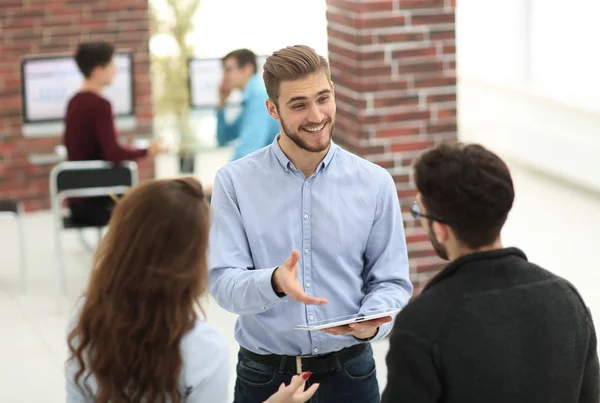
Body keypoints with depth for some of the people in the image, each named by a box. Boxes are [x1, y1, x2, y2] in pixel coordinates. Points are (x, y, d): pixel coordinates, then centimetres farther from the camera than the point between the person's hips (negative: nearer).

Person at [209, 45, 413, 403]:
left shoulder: (375, 183, -1)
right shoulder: (235, 182, -6)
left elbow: (391, 281, -1)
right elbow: (223, 283, -11)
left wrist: (371, 323, -21)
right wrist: (274, 282, -30)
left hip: (350, 373, 1)